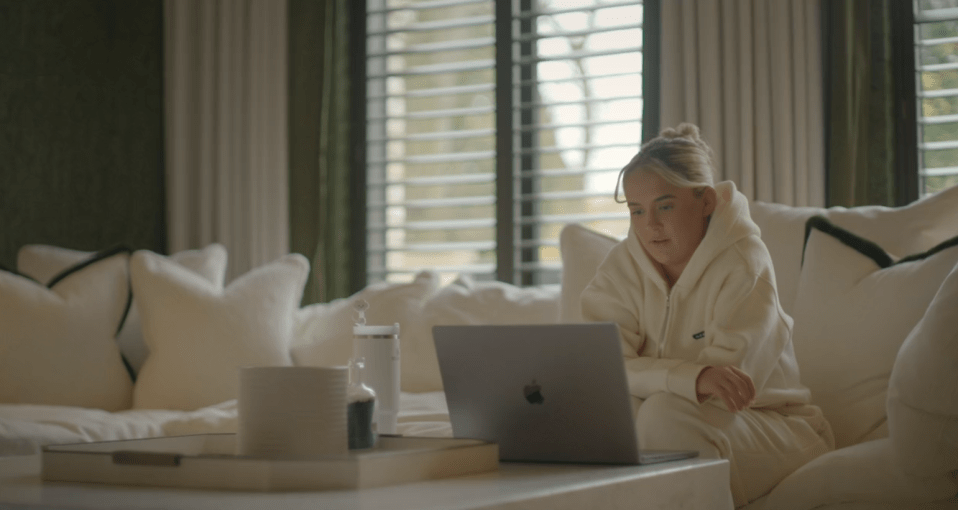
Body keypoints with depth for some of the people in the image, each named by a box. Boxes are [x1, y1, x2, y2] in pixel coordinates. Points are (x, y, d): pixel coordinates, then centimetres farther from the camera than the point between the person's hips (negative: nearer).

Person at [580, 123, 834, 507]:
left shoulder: (743, 263, -15)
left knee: (664, 413, -32)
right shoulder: (623, 265, -3)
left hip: (772, 427, -4)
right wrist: (693, 377, -37)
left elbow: (726, 382, -26)